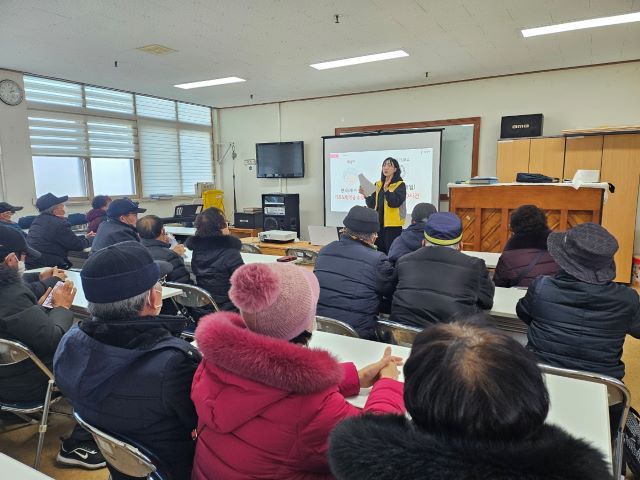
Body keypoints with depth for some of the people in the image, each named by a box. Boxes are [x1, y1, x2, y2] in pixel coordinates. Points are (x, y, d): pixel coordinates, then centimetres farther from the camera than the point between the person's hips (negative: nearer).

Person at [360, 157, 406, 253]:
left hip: (393, 225, -6)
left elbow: (395, 202, -20)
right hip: (378, 224, 6)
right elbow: (372, 205, 12)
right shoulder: (378, 184, 12)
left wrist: (386, 189, -29)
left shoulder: (400, 185, -4)